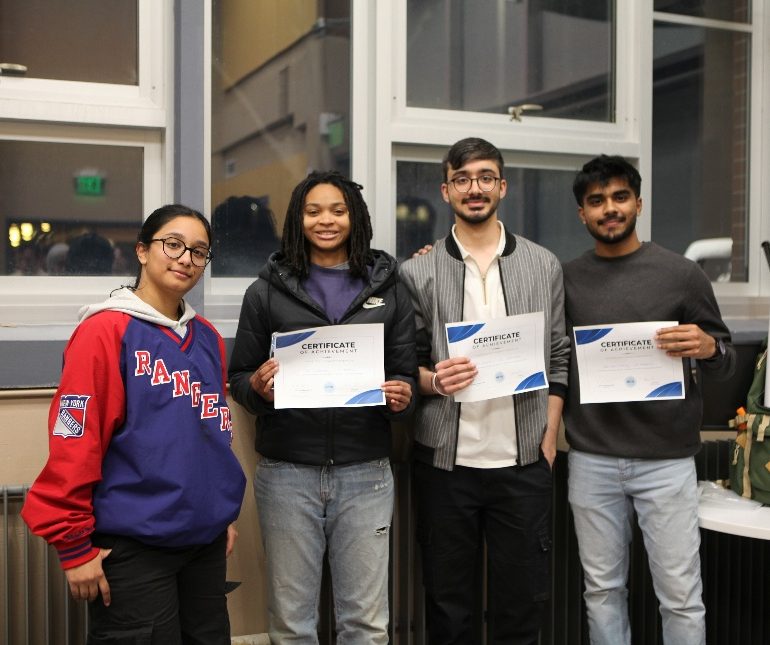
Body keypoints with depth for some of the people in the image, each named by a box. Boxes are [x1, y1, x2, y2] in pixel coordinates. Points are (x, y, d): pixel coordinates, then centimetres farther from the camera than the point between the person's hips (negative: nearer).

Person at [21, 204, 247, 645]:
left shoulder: (208, 338, 9)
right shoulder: (105, 331, -12)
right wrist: (75, 546, -14)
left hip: (206, 539, 7)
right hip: (134, 545, -7)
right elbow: (74, 445, -15)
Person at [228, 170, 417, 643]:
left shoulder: (389, 288, 9)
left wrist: (402, 397, -11)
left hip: (365, 474, 1)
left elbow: (407, 375, 11)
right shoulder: (268, 290, 6)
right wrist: (258, 388, -13)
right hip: (287, 474, 0)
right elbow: (239, 378, 8)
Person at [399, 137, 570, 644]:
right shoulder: (418, 273, 3)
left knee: (524, 602, 9)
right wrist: (434, 380, -16)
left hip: (524, 461, 1)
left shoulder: (544, 266, 7)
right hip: (444, 461, 0)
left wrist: (549, 441, 0)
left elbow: (559, 361, 8)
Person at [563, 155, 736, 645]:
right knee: (603, 590, 11)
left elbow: (726, 362, 5)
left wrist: (709, 348, -20)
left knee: (681, 596, 3)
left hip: (666, 458, -2)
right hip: (591, 460, 2)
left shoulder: (681, 274, -1)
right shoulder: (565, 279, 5)